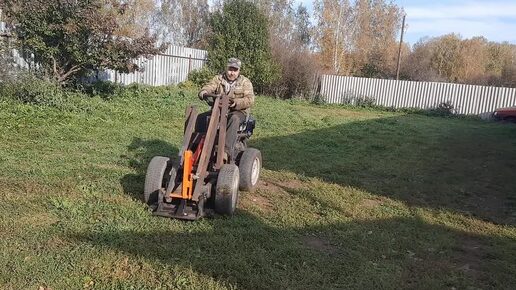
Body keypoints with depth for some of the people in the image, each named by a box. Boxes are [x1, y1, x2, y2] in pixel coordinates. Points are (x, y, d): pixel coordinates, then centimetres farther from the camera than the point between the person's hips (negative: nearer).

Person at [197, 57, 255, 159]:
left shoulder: (245, 82, 2)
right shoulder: (218, 79, 10)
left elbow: (250, 99, -11)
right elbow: (207, 88, -3)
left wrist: (236, 103, -30)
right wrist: (204, 94, -30)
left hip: (239, 111, -3)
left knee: (234, 119, -39)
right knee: (201, 117, -20)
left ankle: (228, 150, -45)